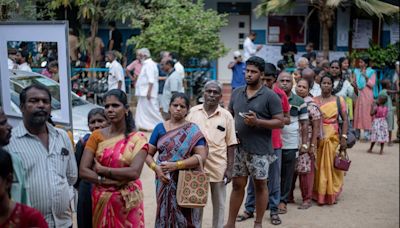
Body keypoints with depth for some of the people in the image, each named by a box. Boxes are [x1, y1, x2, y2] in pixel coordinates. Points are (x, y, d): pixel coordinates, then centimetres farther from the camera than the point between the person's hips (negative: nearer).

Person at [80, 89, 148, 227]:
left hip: (128, 201, -2)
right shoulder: (97, 136, -1)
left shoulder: (137, 139, -7)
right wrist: (104, 181, -20)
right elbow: (83, 171, -7)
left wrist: (102, 170, -14)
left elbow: (135, 172, -19)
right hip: (102, 200, 2)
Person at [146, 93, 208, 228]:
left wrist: (176, 165, -19)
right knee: (165, 215, 7)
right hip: (165, 182, 2)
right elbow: (148, 154, 6)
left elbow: (201, 156, -11)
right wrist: (156, 168, -14)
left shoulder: (193, 131, -2)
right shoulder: (160, 128, 6)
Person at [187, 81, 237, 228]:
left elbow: (231, 144, 0)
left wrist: (229, 168, -3)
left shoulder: (226, 116, -2)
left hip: (218, 168, -1)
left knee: (219, 203, 12)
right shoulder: (193, 112, 1)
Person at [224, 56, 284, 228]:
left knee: (260, 185, 8)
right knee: (237, 184, 10)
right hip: (238, 148, 4)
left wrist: (257, 121, -20)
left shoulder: (270, 96, -6)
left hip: (259, 149, -4)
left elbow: (280, 122, -8)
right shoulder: (236, 93, 9)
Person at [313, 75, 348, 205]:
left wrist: (344, 137, -9)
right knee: (318, 166, 3)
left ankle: (332, 194, 14)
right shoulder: (314, 101, 6)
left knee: (332, 165, 2)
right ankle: (318, 194, 13)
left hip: (333, 137, 0)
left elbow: (345, 120, 1)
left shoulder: (339, 100, 4)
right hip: (318, 137, 1)